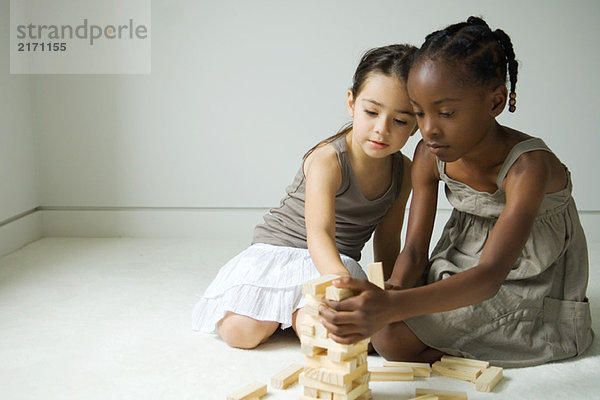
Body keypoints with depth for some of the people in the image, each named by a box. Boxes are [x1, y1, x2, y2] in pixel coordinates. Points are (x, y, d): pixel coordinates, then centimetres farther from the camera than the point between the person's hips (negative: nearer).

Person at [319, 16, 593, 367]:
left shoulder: (528, 166, -31)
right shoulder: (430, 156, -11)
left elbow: (489, 276, -41)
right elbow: (415, 249, -9)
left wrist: (393, 306, -58)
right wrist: (391, 294, -34)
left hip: (531, 292, -6)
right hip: (461, 269, 6)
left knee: (393, 339, -20)